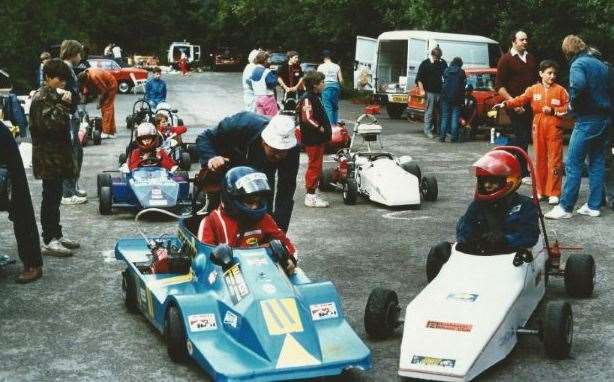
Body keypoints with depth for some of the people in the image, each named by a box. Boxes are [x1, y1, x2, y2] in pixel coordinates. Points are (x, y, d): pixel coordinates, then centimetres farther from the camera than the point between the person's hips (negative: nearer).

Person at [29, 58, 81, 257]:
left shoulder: (54, 94, 13)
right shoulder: (41, 98, -14)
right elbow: (50, 125, -24)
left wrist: (67, 101, 3)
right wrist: (63, 104, -21)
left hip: (58, 155, 9)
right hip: (48, 157, -9)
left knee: (55, 196, 15)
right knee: (50, 197, -5)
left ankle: (56, 235, 23)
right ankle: (48, 242, -1)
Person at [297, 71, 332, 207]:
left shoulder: (315, 97, 14)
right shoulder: (307, 98, -17)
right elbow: (307, 119, -25)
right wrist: (319, 127, -17)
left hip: (318, 139, 10)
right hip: (312, 139, -10)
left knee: (316, 166, 15)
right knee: (314, 166, -5)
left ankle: (311, 194, 23)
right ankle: (311, 196, 0)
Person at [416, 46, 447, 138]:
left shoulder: (443, 63, 11)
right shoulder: (425, 64, -2)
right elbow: (419, 78, -3)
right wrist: (422, 90, -9)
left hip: (440, 91, 4)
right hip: (429, 92, -4)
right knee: (429, 112, -4)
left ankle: (438, 129, 16)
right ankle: (428, 130, 1)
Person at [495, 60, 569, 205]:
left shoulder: (560, 90, 2)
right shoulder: (534, 89, 8)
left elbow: (568, 108, 2)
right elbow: (521, 99, -2)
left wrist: (553, 111, -11)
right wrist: (506, 103, -16)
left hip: (554, 129, -3)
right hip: (538, 129, 3)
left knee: (554, 160, -3)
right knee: (539, 160, 8)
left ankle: (553, 193, 0)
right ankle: (540, 191, 17)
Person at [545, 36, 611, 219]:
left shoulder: (578, 64, -11)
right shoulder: (601, 64, 14)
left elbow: (578, 85, -30)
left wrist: (573, 105, -16)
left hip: (587, 120, -8)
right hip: (604, 118, 8)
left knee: (573, 163, -4)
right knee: (597, 161, 13)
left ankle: (565, 207, -3)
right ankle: (594, 206, 16)